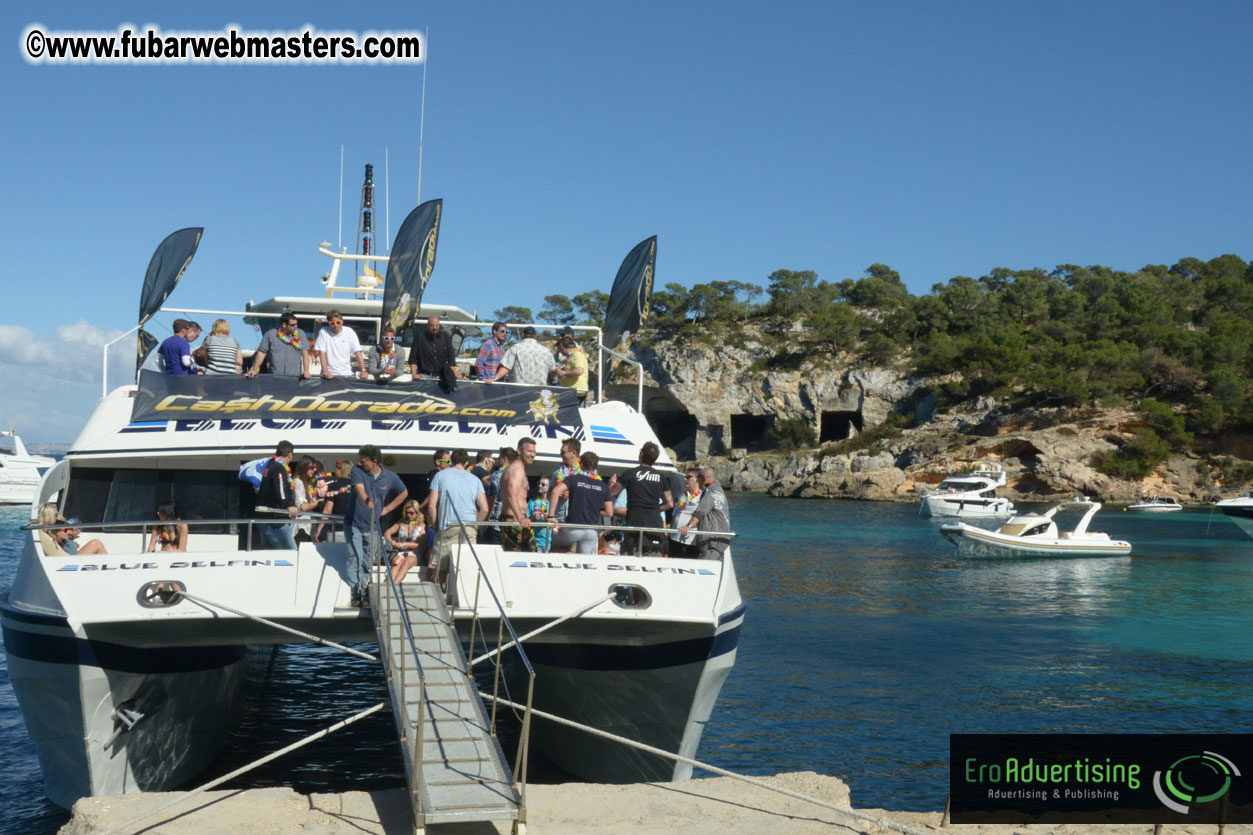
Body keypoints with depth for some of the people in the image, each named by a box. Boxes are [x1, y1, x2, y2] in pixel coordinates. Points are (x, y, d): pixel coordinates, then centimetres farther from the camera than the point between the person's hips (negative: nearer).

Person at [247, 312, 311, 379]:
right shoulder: (270, 334, 3)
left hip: (295, 376, 0)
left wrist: (306, 371, -13)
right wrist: (254, 370, -1)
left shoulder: (300, 334, 4)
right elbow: (261, 353, 5)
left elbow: (304, 353, -1)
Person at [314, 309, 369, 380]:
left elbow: (358, 353, -2)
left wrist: (363, 370, -15)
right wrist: (325, 371, -16)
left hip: (346, 374, 1)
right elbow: (322, 353, -4)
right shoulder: (323, 332, 1)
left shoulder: (350, 332, 3)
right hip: (329, 374, -1)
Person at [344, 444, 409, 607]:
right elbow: (360, 489, -26)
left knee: (368, 563, 8)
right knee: (355, 558, -13)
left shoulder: (390, 477, -1)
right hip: (353, 524, -2)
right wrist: (367, 501, -48)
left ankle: (365, 594, 19)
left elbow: (404, 493, 15)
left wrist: (387, 509, 5)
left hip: (373, 527, 2)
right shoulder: (357, 471, -8)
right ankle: (356, 595, -10)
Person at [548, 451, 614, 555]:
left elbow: (556, 491, -18)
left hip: (573, 528, -3)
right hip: (592, 531, 3)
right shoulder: (603, 486, 6)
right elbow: (609, 512, 3)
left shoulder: (573, 479, -2)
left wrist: (551, 516, -15)